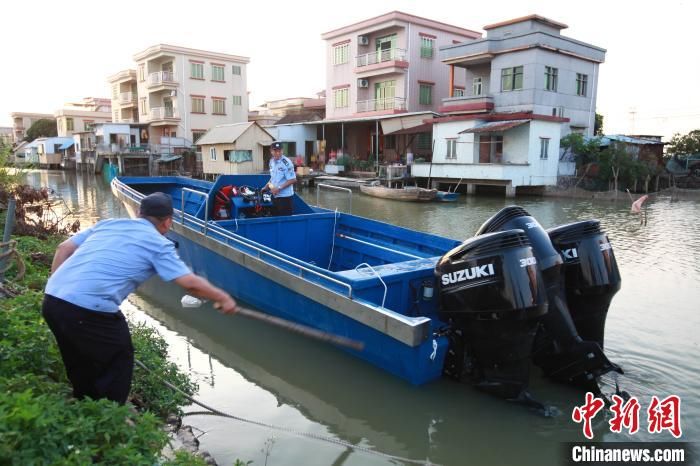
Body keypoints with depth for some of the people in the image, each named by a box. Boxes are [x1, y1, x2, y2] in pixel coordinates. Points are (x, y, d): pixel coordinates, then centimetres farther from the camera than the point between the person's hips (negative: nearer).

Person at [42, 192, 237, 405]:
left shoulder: (107, 223, 19)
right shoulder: (159, 244, 0)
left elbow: (63, 248, 17)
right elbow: (190, 283, -5)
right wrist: (223, 298, 8)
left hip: (51, 299, 7)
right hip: (88, 310, -7)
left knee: (81, 361, 27)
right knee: (119, 359, 16)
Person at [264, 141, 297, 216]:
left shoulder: (286, 163, -17)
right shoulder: (271, 161, 7)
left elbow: (292, 180, -18)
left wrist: (279, 188, -20)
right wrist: (266, 186, 10)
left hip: (284, 196, -8)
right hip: (275, 195, 8)